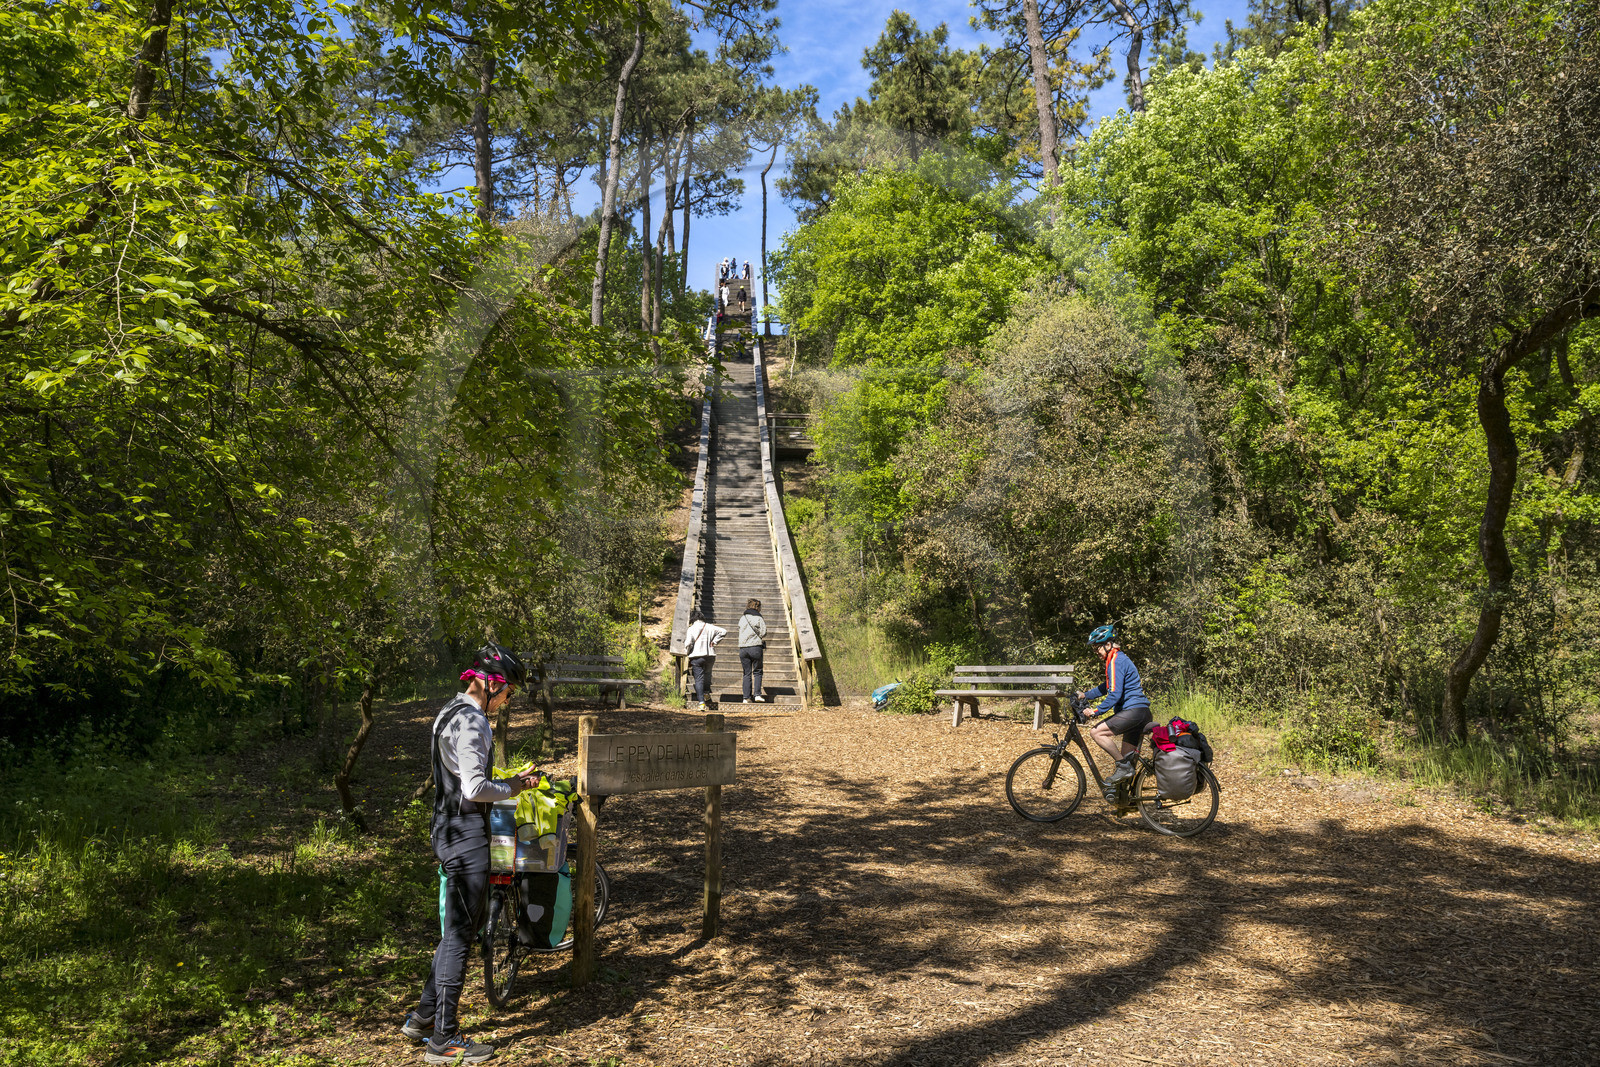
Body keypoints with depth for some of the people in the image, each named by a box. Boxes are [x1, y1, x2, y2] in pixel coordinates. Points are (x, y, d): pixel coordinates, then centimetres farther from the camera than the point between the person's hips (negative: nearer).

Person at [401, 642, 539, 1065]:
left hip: (452, 831, 11)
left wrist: (512, 780, 16)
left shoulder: (453, 713, 15)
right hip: (465, 836, -11)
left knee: (459, 928, 19)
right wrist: (512, 788, -9)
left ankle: (423, 1016, 28)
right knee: (460, 934, -2)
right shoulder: (469, 721, -19)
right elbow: (475, 788, -25)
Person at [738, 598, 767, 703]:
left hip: (743, 648, 3)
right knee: (757, 672, 8)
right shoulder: (759, 618, -3)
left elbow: (741, 633, 8)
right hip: (756, 648, -3)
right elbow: (763, 633, -6)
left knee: (746, 674, 8)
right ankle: (757, 695, -1)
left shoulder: (742, 618, 10)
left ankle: (746, 697, 4)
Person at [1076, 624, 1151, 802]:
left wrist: (1096, 711, -19)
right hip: (1142, 713, 10)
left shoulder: (1116, 661, -12)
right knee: (1129, 756, 11)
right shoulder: (1119, 658, 20)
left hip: (1133, 710, -10)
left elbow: (1114, 694, -21)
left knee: (1096, 732, -14)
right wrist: (1085, 695, 24)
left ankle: (1124, 766, -11)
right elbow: (1108, 687, 31)